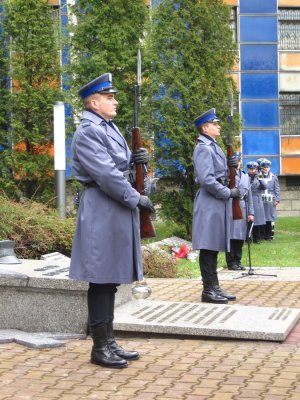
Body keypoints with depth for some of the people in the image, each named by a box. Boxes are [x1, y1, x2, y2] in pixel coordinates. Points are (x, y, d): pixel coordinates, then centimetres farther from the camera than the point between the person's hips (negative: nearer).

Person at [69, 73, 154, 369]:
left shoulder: (109, 127, 16)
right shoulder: (88, 132, -14)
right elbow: (106, 174, -21)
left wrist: (134, 159, 2)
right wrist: (136, 199, -16)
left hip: (116, 210, 10)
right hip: (102, 211, -10)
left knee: (111, 278, 12)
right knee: (101, 279, -3)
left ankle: (109, 340, 20)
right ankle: (100, 347, 4)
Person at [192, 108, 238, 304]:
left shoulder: (213, 147, 17)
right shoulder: (203, 148, -13)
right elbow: (207, 180, -21)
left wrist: (229, 165, 6)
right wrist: (229, 193, -15)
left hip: (218, 203, 10)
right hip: (210, 204, -10)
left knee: (214, 247, 12)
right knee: (208, 248, -4)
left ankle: (214, 287, 18)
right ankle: (208, 290, 0)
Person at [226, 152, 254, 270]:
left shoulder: (245, 176, 16)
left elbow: (249, 196, 15)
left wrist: (251, 212, 11)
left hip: (242, 210, 5)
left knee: (240, 238, 8)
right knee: (231, 236, -2)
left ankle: (237, 261, 17)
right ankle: (231, 262, 5)